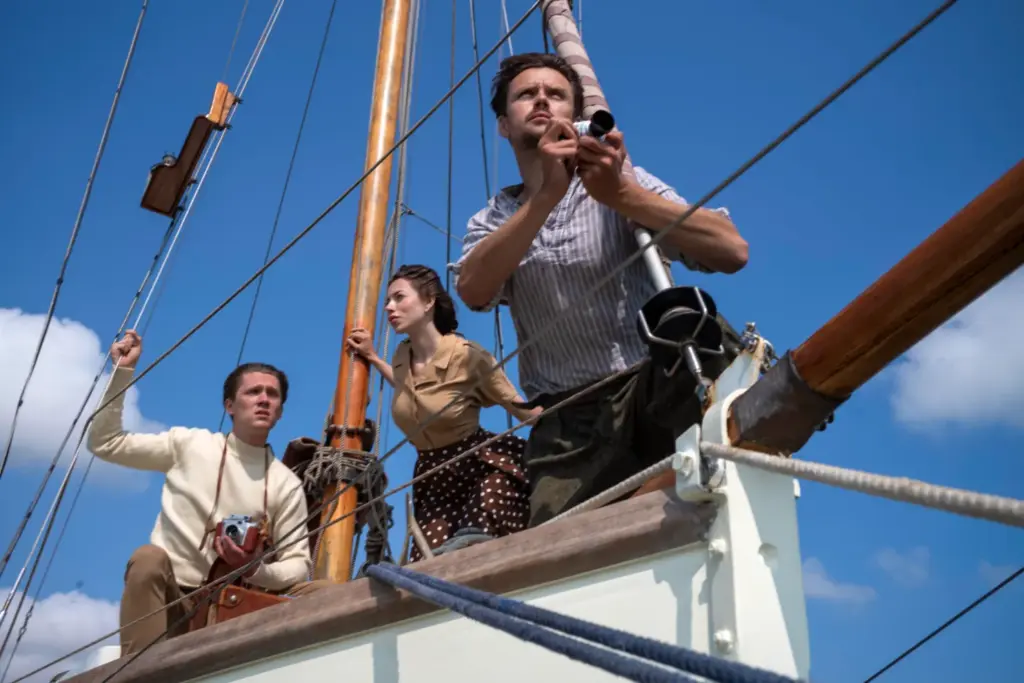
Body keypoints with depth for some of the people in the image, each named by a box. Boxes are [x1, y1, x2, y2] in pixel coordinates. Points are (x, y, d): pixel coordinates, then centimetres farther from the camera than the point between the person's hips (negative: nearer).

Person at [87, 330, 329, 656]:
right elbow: (105, 443, 5)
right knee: (148, 558, -35)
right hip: (171, 598, -1)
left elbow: (298, 564, 1)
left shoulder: (286, 484, 3)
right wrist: (122, 371, -3)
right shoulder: (188, 445, 4)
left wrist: (256, 570, -21)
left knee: (322, 591, -21)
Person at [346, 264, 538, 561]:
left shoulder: (466, 354, -17)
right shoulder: (402, 356, 3)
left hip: (484, 466, -6)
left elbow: (522, 408, -10)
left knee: (477, 554, -33)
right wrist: (372, 357, 22)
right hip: (433, 475, 6)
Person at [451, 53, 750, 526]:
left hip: (654, 388, -1)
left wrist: (619, 193, -21)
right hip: (568, 423, 1)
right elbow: (473, 291, -11)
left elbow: (732, 252, -9)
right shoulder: (492, 221, 13)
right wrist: (547, 193, -22)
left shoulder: (624, 182, 6)